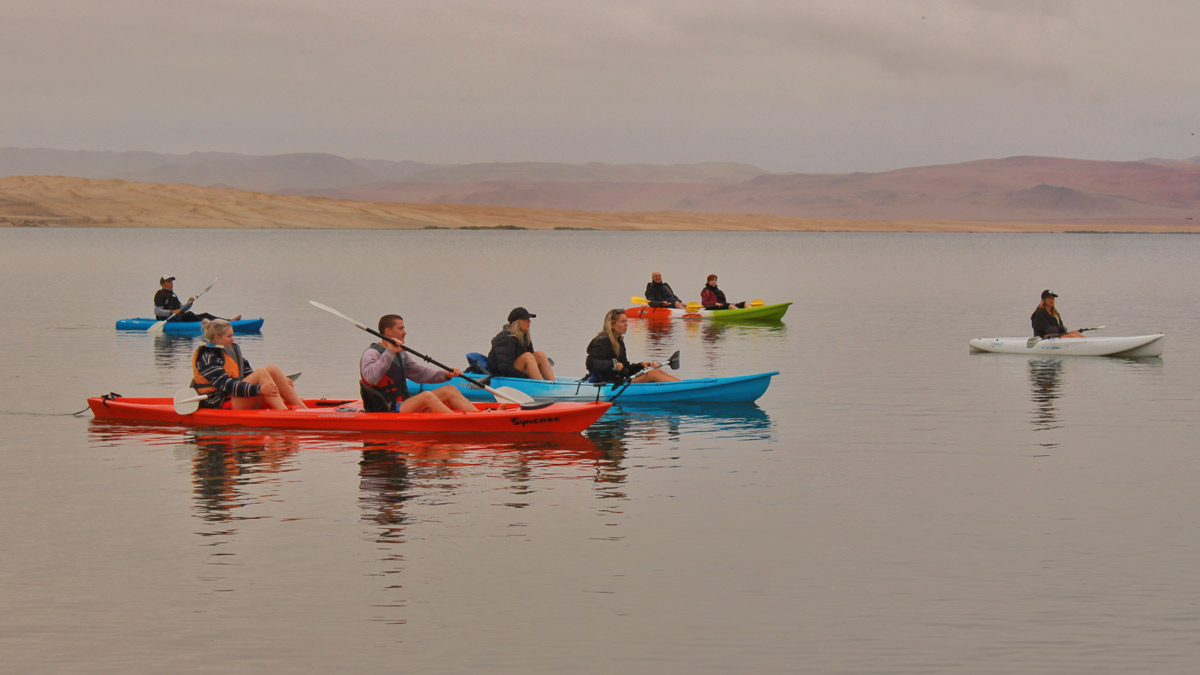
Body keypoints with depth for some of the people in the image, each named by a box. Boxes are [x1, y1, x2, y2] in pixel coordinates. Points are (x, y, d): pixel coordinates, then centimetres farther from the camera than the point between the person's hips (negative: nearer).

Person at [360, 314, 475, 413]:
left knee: (449, 390, 1)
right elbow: (370, 377, -31)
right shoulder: (371, 354, -11)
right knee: (427, 396, -31)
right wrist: (389, 353, -34)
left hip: (404, 405, 10)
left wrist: (445, 374, 6)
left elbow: (420, 372, 23)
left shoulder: (400, 354, 20)